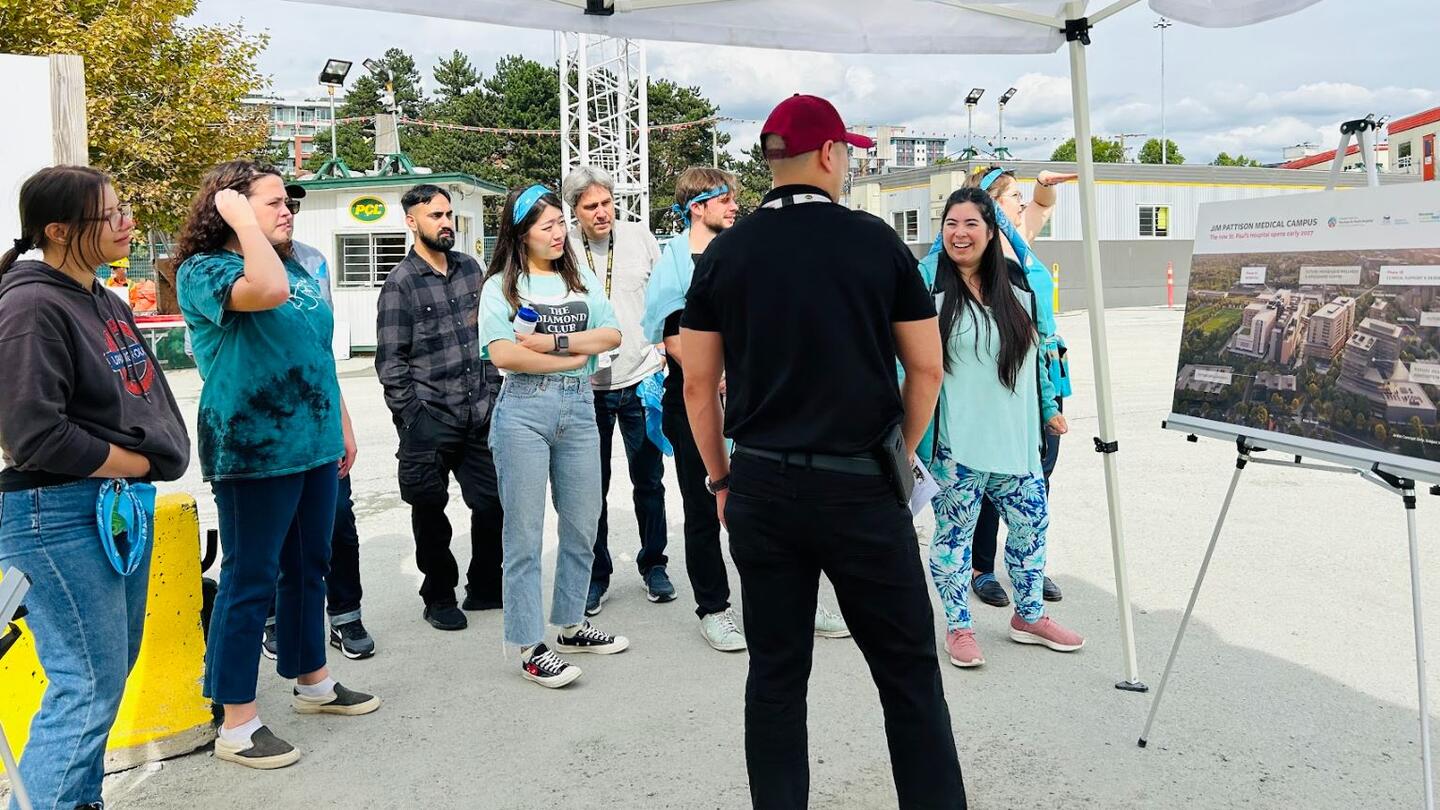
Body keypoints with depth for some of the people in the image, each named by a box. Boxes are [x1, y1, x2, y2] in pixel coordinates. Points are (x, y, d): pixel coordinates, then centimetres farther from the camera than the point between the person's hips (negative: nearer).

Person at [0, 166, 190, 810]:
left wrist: (159, 457, 0)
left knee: (112, 672, 16)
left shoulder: (105, 303, 13)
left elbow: (146, 397, 19)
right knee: (90, 684, -4)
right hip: (56, 515, -9)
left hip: (123, 507, 9)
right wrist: (137, 462, -13)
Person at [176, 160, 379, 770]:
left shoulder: (298, 268, 13)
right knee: (250, 580, -1)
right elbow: (267, 290, -33)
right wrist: (241, 220, -20)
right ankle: (237, 725, 10)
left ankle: (312, 682, 34)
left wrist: (342, 424, 18)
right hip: (253, 451, -8)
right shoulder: (203, 270, -10)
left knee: (308, 568, 17)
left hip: (313, 446, 8)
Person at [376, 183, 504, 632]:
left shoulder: (470, 267, 10)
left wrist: (494, 391, 11)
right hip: (429, 419, -4)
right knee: (431, 512, 6)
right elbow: (390, 360, -7)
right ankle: (439, 598, 24)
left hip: (480, 414, 5)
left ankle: (485, 588, 26)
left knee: (492, 502, 7)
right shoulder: (401, 283, -6)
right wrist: (412, 417, -9)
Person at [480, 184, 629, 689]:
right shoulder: (501, 286, 0)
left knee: (583, 526, 11)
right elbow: (504, 355, -13)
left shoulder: (582, 281, 14)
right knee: (525, 532, -1)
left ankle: (571, 625, 27)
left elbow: (611, 336, 2)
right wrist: (574, 357, -6)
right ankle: (530, 647, 7)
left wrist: (552, 341, -11)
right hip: (524, 410, -5)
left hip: (579, 408, 5)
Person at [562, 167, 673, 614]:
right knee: (593, 487, 8)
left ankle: (653, 565, 28)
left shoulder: (639, 236, 2)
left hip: (641, 379, 1)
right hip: (586, 384, -1)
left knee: (649, 481, 11)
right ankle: (596, 574, 23)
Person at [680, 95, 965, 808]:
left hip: (761, 488, 3)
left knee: (775, 677, 13)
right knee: (908, 672, 10)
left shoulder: (723, 254, 2)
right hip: (861, 485, -2)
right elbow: (926, 368, 2)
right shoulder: (876, 241, -2)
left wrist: (721, 480, 15)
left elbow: (698, 385, 4)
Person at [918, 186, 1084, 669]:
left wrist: (1049, 408, 19)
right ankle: (958, 628, 21)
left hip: (1014, 439, 5)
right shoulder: (928, 286, -7)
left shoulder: (1016, 285, 8)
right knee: (954, 533, 4)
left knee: (1031, 524, 14)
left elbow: (1035, 352, 18)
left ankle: (1029, 616, 34)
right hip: (955, 444, -5)